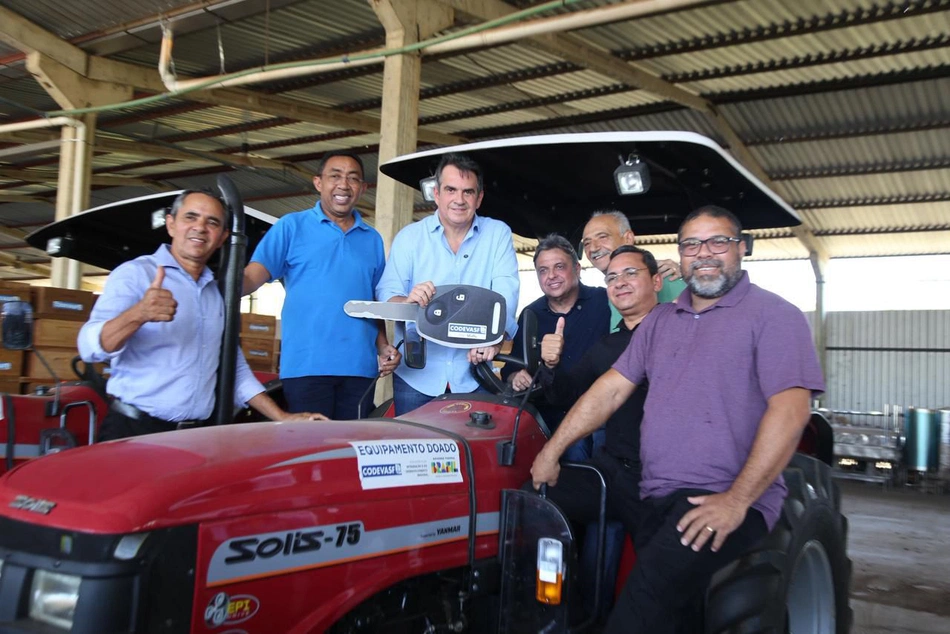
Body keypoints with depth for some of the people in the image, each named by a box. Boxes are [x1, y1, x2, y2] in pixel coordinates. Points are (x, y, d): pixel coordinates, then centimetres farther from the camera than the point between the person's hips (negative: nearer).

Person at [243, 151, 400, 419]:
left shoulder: (372, 240, 15)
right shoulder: (292, 226, 4)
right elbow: (251, 278, -6)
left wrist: (383, 347, 4)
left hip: (360, 367, 4)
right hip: (306, 365, -3)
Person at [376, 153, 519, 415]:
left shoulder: (498, 234, 5)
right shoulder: (409, 237, 5)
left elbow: (506, 293, -8)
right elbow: (385, 294, -4)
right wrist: (408, 300, -28)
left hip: (473, 377, 0)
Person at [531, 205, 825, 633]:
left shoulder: (773, 315, -2)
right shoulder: (659, 321, 18)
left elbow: (789, 411, -12)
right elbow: (611, 390, 16)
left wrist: (737, 500, -19)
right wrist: (552, 451, 10)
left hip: (727, 501, -6)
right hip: (656, 499, 6)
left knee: (650, 594, -25)